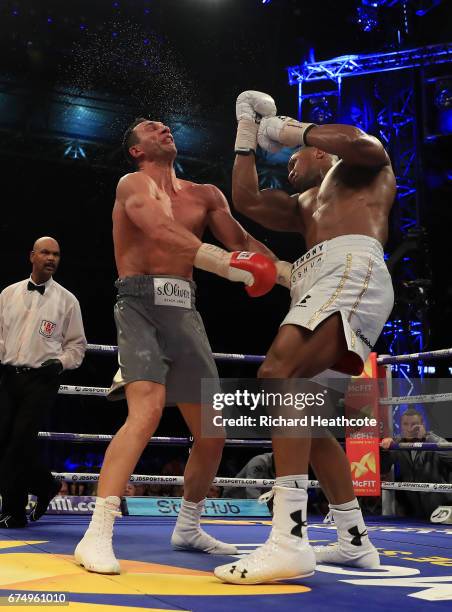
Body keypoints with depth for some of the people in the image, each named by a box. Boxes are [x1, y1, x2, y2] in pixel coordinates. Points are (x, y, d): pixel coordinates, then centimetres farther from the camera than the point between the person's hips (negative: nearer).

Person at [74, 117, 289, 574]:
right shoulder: (133, 183, 1)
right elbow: (162, 233, -19)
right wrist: (229, 265, -27)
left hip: (184, 311, 6)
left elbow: (242, 242, 11)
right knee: (147, 410, -29)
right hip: (142, 305, -6)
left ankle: (188, 528, 28)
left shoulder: (203, 195, 19)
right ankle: (97, 536, -26)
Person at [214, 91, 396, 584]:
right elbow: (247, 200, 29)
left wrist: (288, 130, 6)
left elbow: (363, 145, -5)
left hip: (352, 272, -10)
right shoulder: (304, 205, 38)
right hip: (323, 289, 10)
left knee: (278, 376, -29)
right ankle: (354, 541, 15)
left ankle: (289, 541, -38)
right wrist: (248, 129, 34)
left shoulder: (362, 170, 20)